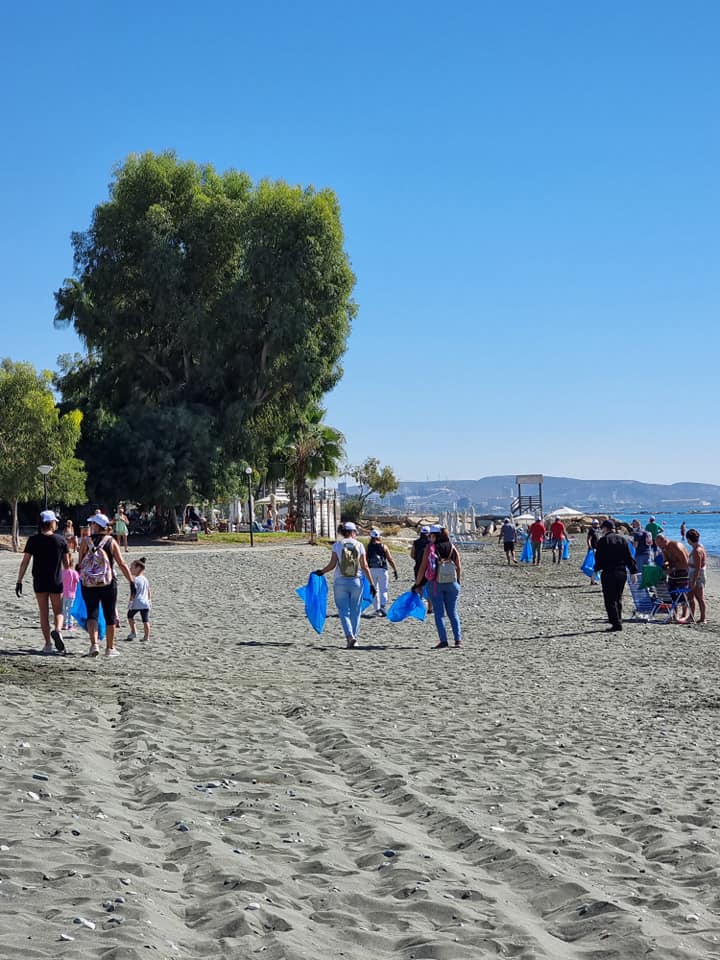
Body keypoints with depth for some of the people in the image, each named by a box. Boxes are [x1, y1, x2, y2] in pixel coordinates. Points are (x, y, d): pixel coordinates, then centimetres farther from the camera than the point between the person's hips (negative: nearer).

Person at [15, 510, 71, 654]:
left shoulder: (33, 540, -4)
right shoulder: (61, 540, -4)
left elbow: (24, 562, -5)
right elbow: (67, 564, -1)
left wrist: (19, 581, -1)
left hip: (39, 582, 1)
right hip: (56, 582, 0)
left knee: (43, 613, 9)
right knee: (58, 611, 11)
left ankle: (48, 644, 7)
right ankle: (57, 630, -19)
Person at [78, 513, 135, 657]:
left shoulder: (86, 542, -3)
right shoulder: (111, 542, -2)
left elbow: (80, 564, -1)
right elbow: (122, 564, -5)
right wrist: (131, 582, -2)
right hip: (108, 584, 0)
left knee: (92, 614, 3)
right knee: (110, 616, 11)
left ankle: (94, 644, -16)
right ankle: (110, 648, 17)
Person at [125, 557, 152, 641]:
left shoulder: (135, 579, -9)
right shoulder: (145, 579, 11)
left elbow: (133, 592, -14)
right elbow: (149, 591, 17)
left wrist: (130, 602, -11)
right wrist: (149, 600, 27)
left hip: (136, 603, -5)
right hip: (145, 603, 5)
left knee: (130, 615, 17)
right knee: (145, 620, 5)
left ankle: (133, 632, 13)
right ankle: (146, 636, 6)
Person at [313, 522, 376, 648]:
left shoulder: (337, 544, -1)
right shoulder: (359, 545, 1)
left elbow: (332, 564, -4)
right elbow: (365, 567, -2)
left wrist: (321, 572, 14)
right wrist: (371, 584, 2)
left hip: (340, 582, -1)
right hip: (356, 581, 1)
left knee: (344, 611, 0)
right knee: (355, 611, 12)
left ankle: (350, 636, -18)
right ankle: (353, 637, 15)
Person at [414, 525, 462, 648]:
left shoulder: (430, 548, -4)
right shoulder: (452, 548, 5)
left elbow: (423, 568, -5)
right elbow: (459, 568, 6)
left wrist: (417, 584, 2)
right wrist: (457, 582, 21)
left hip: (435, 584, -3)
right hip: (452, 583, 3)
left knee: (439, 614, 4)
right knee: (453, 613, 11)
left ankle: (443, 640, -3)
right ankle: (458, 640, 5)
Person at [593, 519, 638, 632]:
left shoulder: (603, 541, -8)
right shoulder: (623, 539, 6)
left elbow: (599, 558, -8)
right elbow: (629, 557, 8)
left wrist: (596, 570, 4)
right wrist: (633, 571, 12)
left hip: (608, 573, -5)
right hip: (622, 573, 5)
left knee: (610, 600, 0)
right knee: (618, 599, 16)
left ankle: (616, 623, -6)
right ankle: (618, 622, 17)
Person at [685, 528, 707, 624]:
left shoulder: (697, 550, -21)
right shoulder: (698, 547, 10)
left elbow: (697, 568, -23)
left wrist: (694, 581, -23)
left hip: (698, 577, -10)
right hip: (692, 576, 10)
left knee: (700, 598, -3)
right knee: (691, 597, 15)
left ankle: (703, 618, 2)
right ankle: (691, 616, 23)